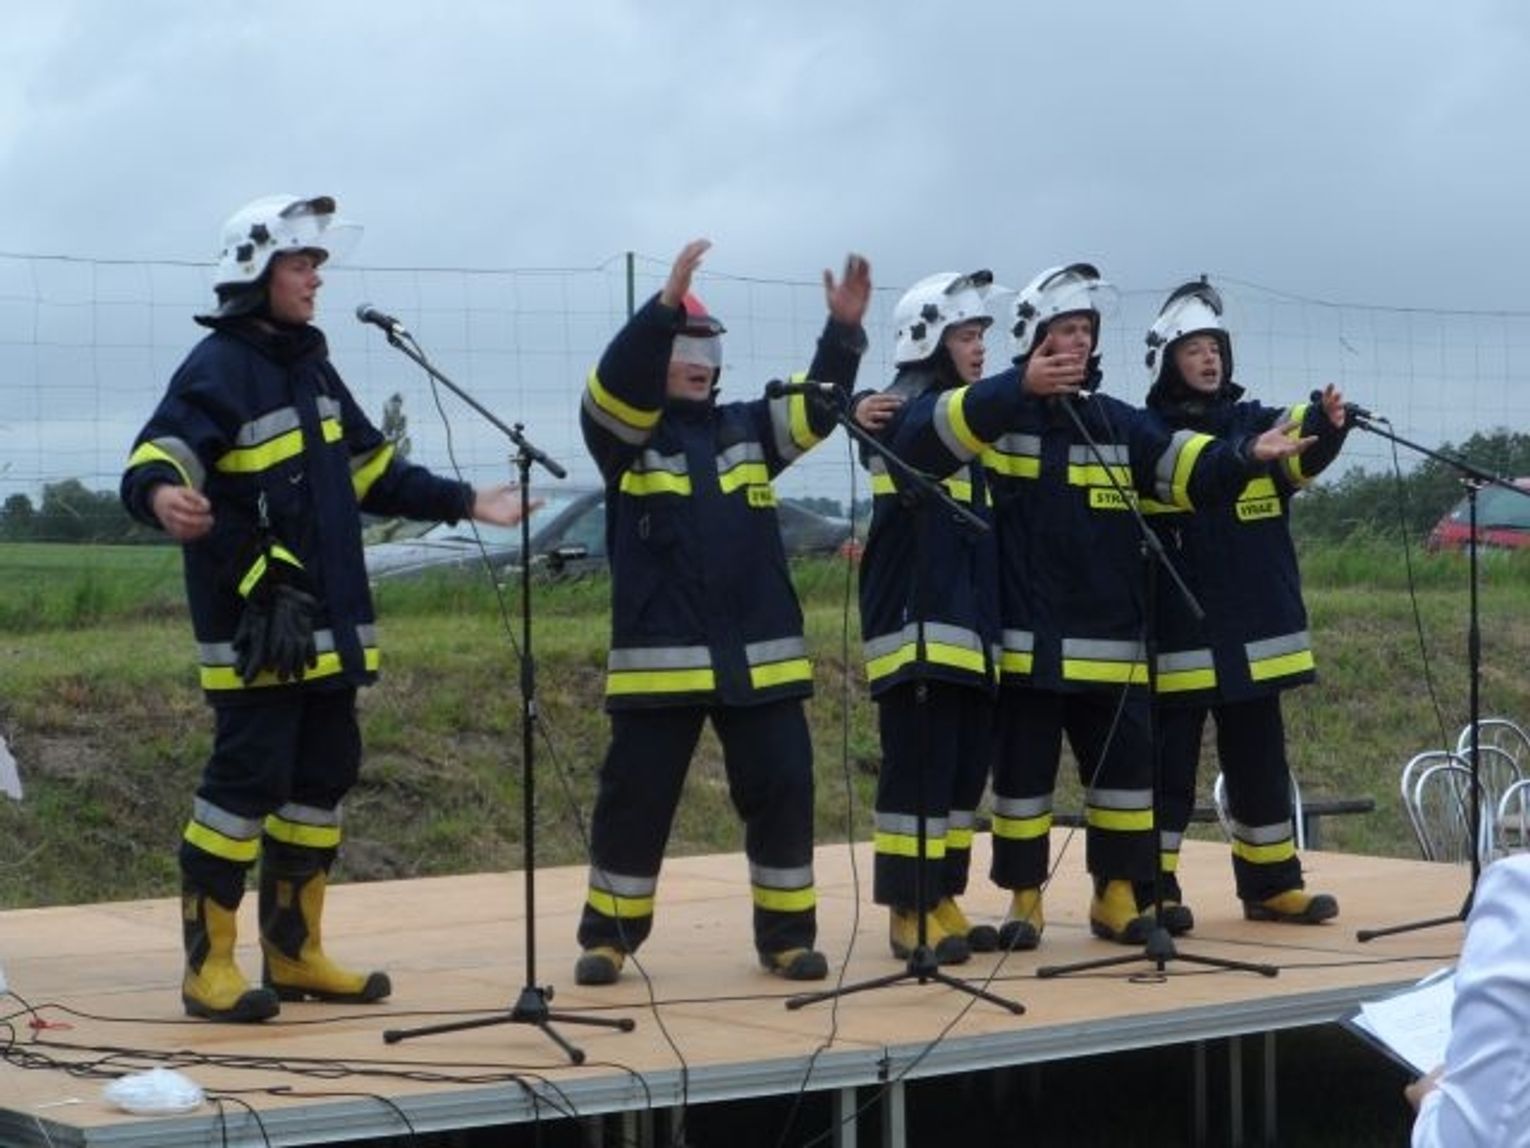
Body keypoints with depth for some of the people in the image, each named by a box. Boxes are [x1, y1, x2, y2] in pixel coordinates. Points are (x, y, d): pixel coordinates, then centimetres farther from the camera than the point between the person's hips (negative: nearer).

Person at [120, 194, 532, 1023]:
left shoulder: (310, 366, 16)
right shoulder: (218, 369, -12)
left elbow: (371, 469, 27)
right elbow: (159, 453, -27)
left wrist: (464, 503, 28)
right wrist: (160, 494, -51)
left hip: (328, 625, 9)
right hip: (255, 627, -9)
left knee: (323, 779, 13)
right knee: (247, 781, -10)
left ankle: (294, 952, 23)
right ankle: (208, 965, -2)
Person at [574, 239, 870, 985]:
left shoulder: (748, 428, 13)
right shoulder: (624, 432, 1)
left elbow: (816, 408, 1)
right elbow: (614, 389, -20)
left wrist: (844, 330, -16)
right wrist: (666, 304, -32)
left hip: (758, 656, 4)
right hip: (661, 657, -3)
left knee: (783, 792, 3)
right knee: (636, 798, 2)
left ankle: (787, 935, 15)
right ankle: (608, 936, 15)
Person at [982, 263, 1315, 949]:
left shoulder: (1122, 425, 11)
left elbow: (1191, 469, 0)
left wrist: (1248, 453, -20)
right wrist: (1021, 389, -41)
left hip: (1110, 643, 4)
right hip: (1026, 641, -4)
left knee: (1126, 770, 6)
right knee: (1023, 773, 3)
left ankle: (1116, 896, 18)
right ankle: (1024, 898, 16)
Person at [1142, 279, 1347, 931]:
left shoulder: (1256, 425, 7)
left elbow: (1300, 452, -12)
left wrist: (1325, 425, -32)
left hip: (1254, 637, 4)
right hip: (1176, 641, -4)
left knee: (1260, 765, 12)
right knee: (1168, 766, 1)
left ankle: (1271, 884, 22)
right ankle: (1152, 890, 8)